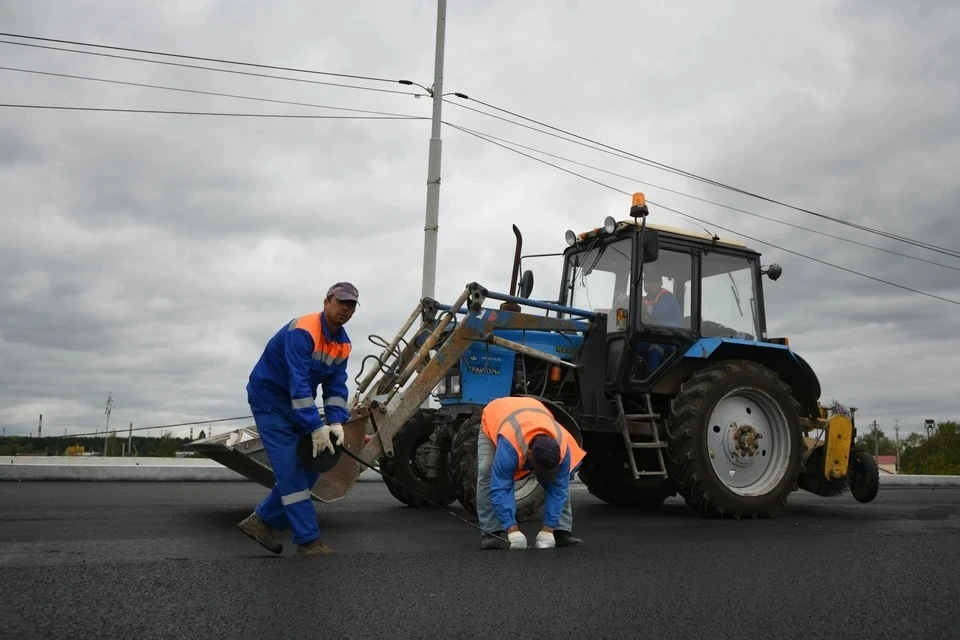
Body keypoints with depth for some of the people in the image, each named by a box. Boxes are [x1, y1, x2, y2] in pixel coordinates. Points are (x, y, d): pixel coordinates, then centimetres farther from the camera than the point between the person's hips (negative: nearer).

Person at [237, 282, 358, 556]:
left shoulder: (343, 344, -1)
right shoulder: (302, 331, -27)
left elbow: (336, 387, -3)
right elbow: (298, 383, -33)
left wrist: (336, 423, -19)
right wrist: (316, 427, -36)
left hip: (298, 404, 9)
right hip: (269, 400, -9)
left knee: (309, 468, 5)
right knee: (291, 471, -11)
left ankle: (262, 521, 18)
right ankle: (308, 540, -7)